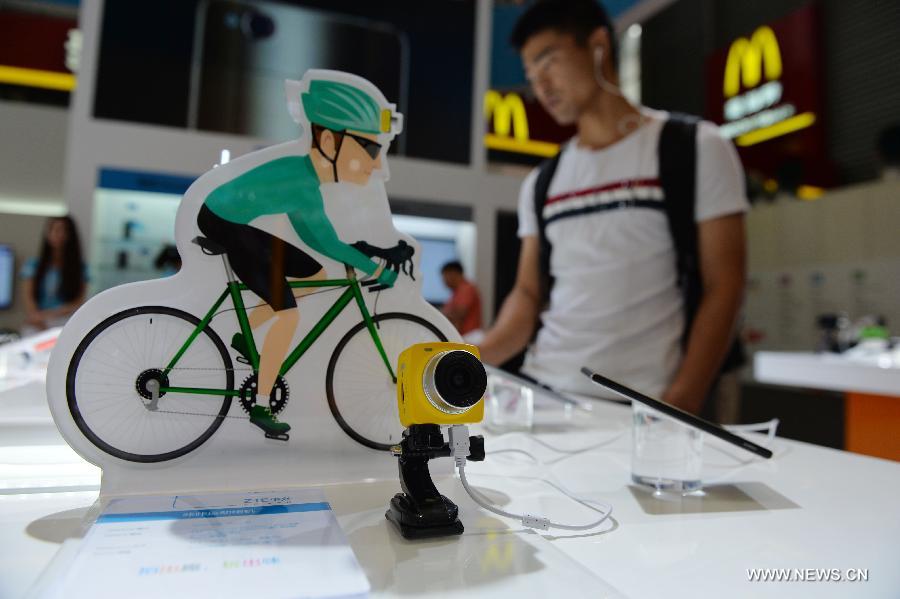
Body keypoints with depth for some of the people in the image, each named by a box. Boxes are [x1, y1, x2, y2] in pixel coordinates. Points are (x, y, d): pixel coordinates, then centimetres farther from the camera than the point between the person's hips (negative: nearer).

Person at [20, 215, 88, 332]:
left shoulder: (79, 268, 7)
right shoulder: (33, 265, 12)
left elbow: (79, 302, 2)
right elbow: (28, 296, 4)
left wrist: (50, 314, -10)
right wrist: (36, 315, -14)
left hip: (64, 323, -1)